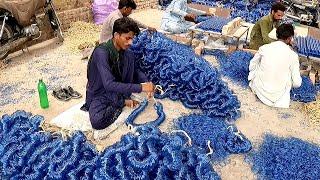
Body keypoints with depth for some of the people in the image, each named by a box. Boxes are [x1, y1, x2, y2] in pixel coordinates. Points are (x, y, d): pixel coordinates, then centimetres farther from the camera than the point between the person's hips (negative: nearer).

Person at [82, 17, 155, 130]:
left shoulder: (126, 53, -6)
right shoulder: (101, 52, -28)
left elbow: (135, 71, 7)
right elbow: (109, 85, -37)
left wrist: (146, 83, -14)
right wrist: (140, 88, -38)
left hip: (117, 90, 5)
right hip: (99, 94, -5)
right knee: (97, 122, -33)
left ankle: (125, 98, -8)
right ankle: (123, 102, -8)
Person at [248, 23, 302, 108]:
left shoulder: (264, 48, -8)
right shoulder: (293, 55, -10)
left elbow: (251, 67, 7)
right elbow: (297, 83, -7)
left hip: (259, 89, 1)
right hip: (278, 94, -1)